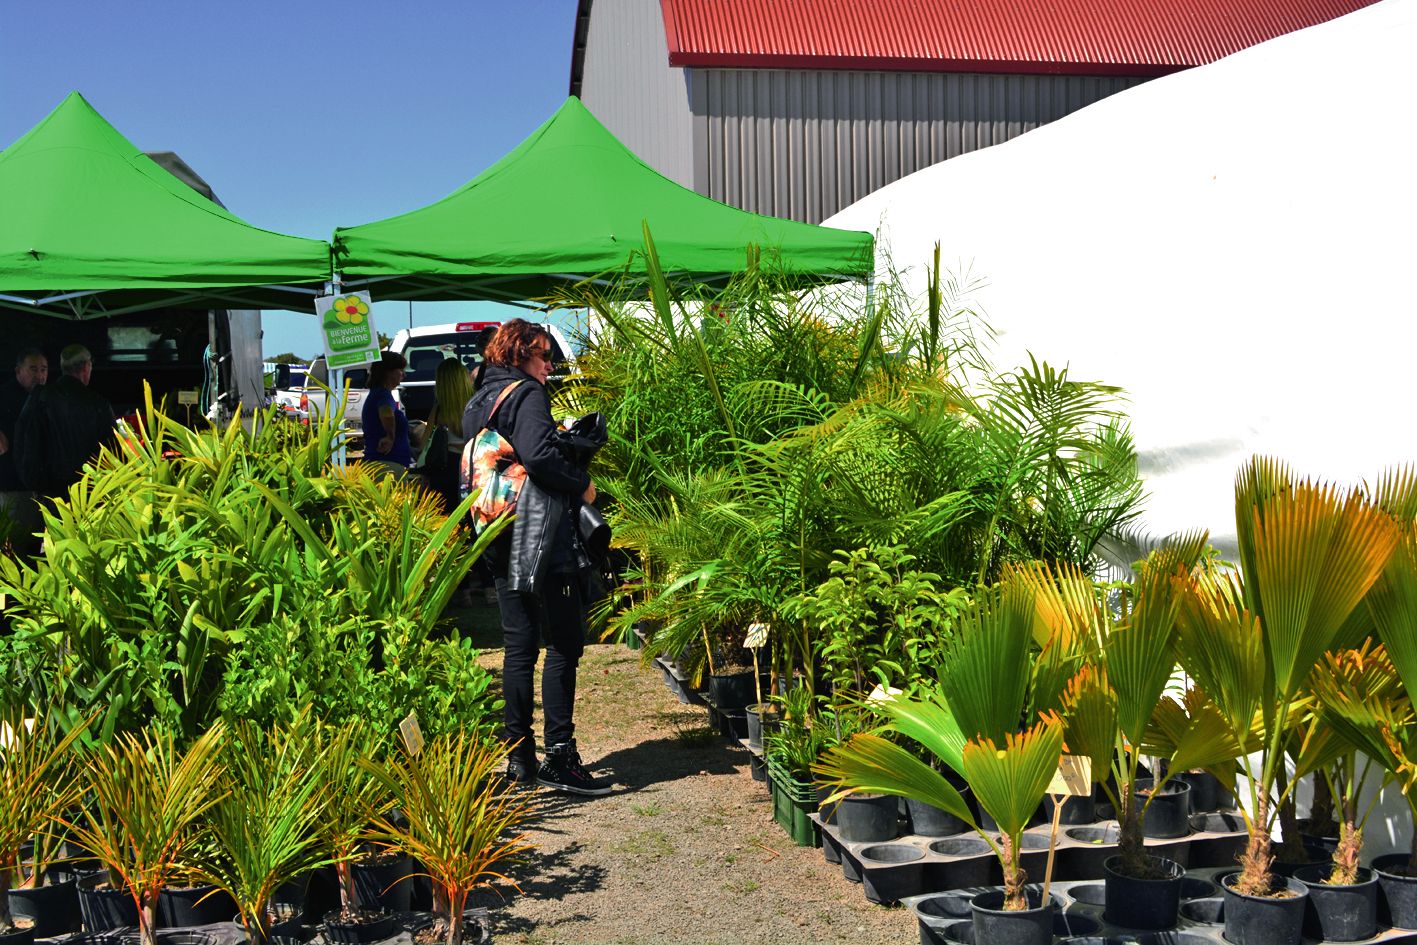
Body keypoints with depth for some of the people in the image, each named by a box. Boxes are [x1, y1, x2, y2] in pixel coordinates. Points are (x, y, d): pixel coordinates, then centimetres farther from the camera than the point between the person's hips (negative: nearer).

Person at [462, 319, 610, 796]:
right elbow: (538, 456, -27)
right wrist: (582, 483, -13)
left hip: (502, 544, 9)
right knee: (564, 645, -3)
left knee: (519, 648, 12)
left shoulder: (477, 402, 17)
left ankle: (519, 756, 16)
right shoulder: (526, 394, -10)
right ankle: (559, 756, -3)